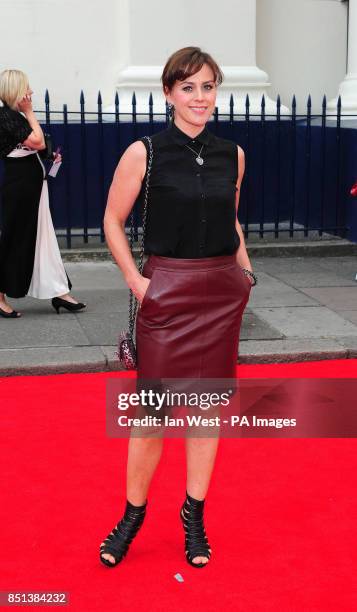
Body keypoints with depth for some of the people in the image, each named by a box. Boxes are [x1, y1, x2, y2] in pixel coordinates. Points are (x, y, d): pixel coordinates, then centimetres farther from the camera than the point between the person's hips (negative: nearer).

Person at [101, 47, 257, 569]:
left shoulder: (232, 155, 5)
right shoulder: (144, 153, -7)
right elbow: (113, 221, 0)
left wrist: (246, 269, 9)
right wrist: (135, 279, -8)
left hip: (223, 294, 4)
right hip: (167, 292, -4)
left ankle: (194, 515, 24)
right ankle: (133, 514, 20)